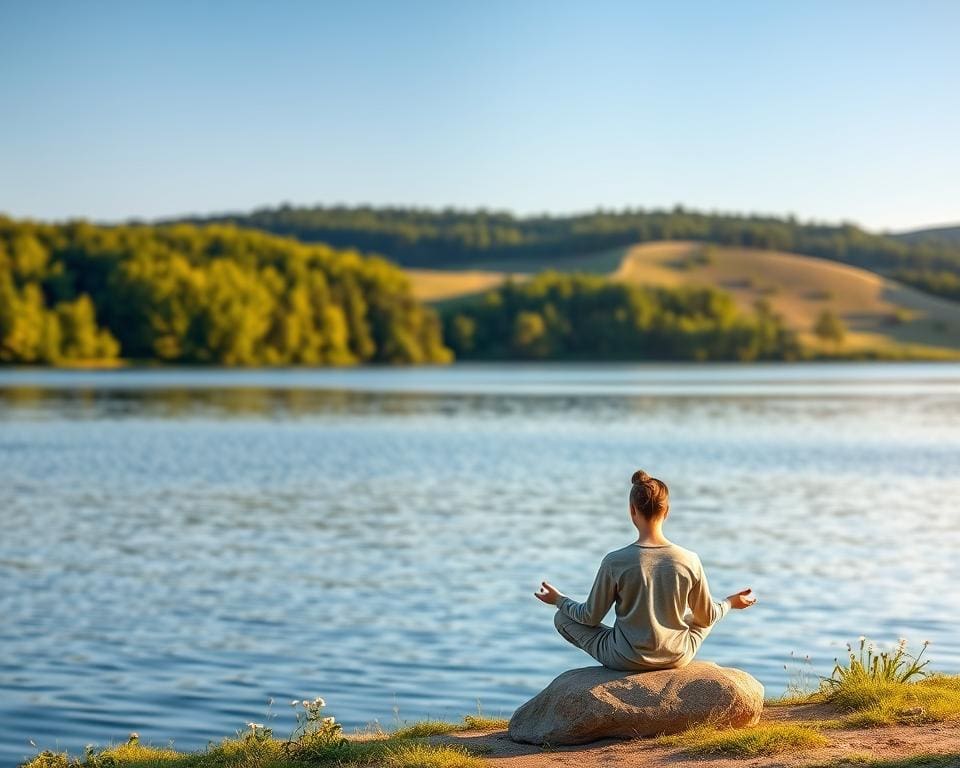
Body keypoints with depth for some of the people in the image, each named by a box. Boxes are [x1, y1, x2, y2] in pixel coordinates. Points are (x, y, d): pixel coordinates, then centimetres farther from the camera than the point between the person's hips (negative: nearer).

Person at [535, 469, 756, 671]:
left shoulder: (615, 562, -18)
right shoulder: (690, 561, -12)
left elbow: (591, 617, -6)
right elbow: (707, 616, 2)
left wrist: (559, 600, 13)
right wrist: (730, 602, 23)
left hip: (627, 660, -4)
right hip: (677, 658, 4)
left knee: (562, 618, 17)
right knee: (700, 618, 35)